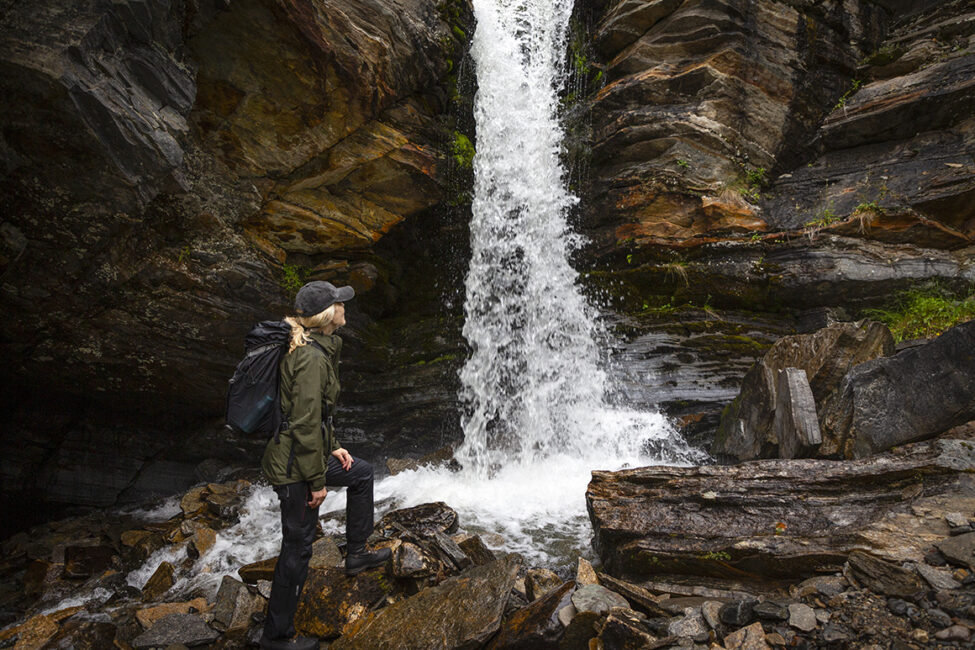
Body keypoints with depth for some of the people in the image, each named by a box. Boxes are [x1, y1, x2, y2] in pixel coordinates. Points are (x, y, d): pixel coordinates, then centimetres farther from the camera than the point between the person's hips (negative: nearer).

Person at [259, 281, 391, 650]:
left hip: (308, 450, 10)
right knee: (298, 546, 5)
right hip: (293, 464, -10)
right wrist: (317, 481, -18)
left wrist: (333, 447, 17)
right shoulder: (311, 358, -25)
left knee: (362, 473, 25)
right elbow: (304, 426, -26)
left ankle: (356, 554, 36)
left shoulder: (318, 347, 6)